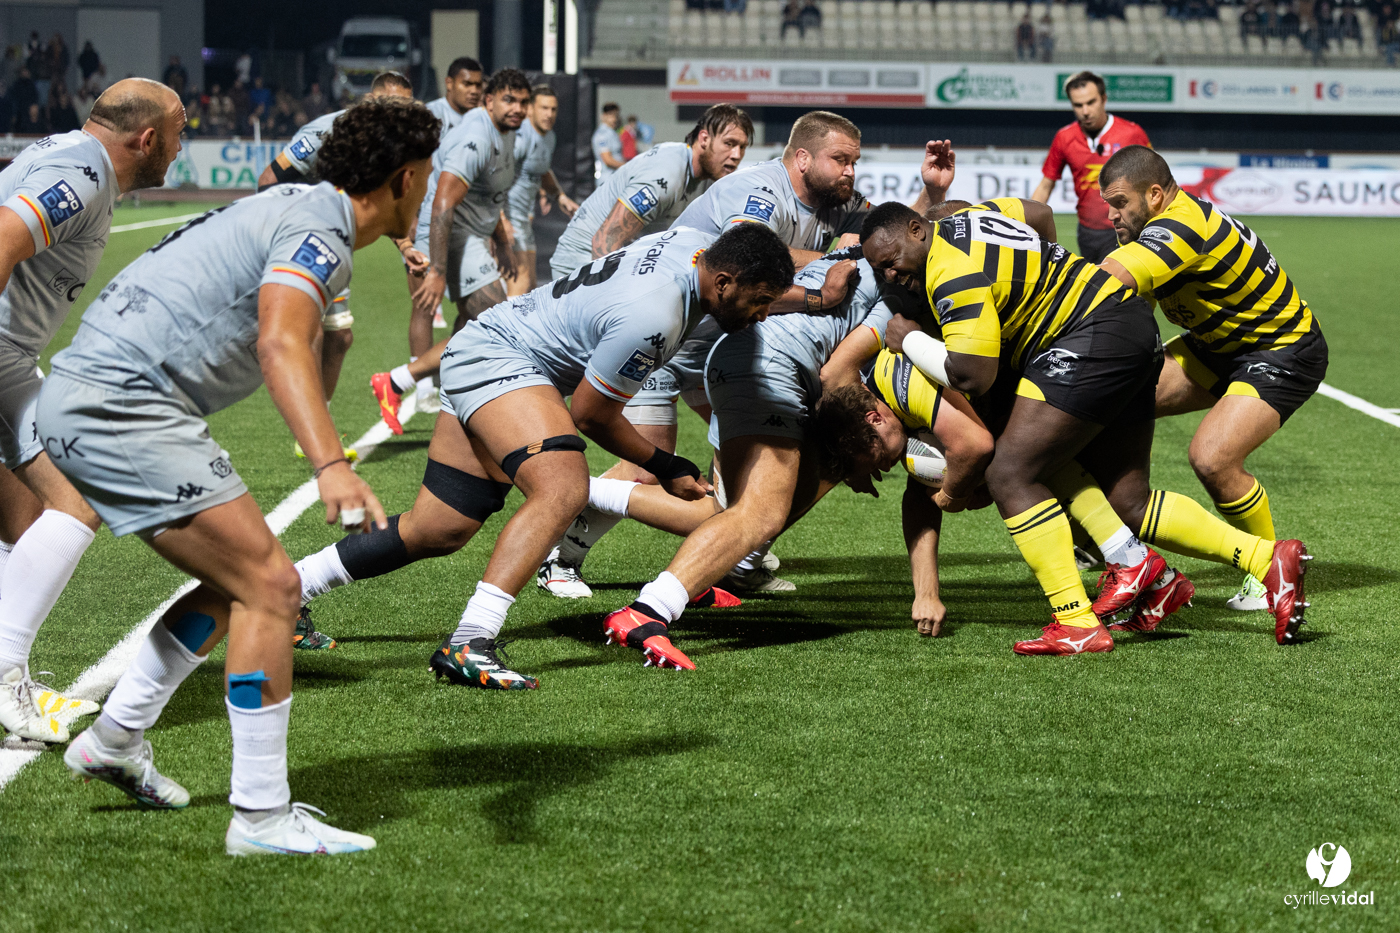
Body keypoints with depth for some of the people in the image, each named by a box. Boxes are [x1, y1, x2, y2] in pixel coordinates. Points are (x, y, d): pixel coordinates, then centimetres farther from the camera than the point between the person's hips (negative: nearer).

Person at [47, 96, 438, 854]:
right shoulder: (318, 230, -13)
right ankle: (261, 815, -11)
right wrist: (331, 464, -45)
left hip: (83, 397, 11)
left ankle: (114, 740, 24)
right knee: (269, 585, -12)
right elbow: (281, 344, -31)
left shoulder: (296, 209, 18)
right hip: (119, 401, -11)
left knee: (240, 584, 17)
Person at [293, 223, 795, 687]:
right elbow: (592, 415, -15)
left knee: (435, 533, 12)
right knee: (563, 487, -30)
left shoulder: (701, 245, -5)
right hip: (495, 359, -10)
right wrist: (667, 469, -3)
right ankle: (467, 643, -36)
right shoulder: (652, 319, -29)